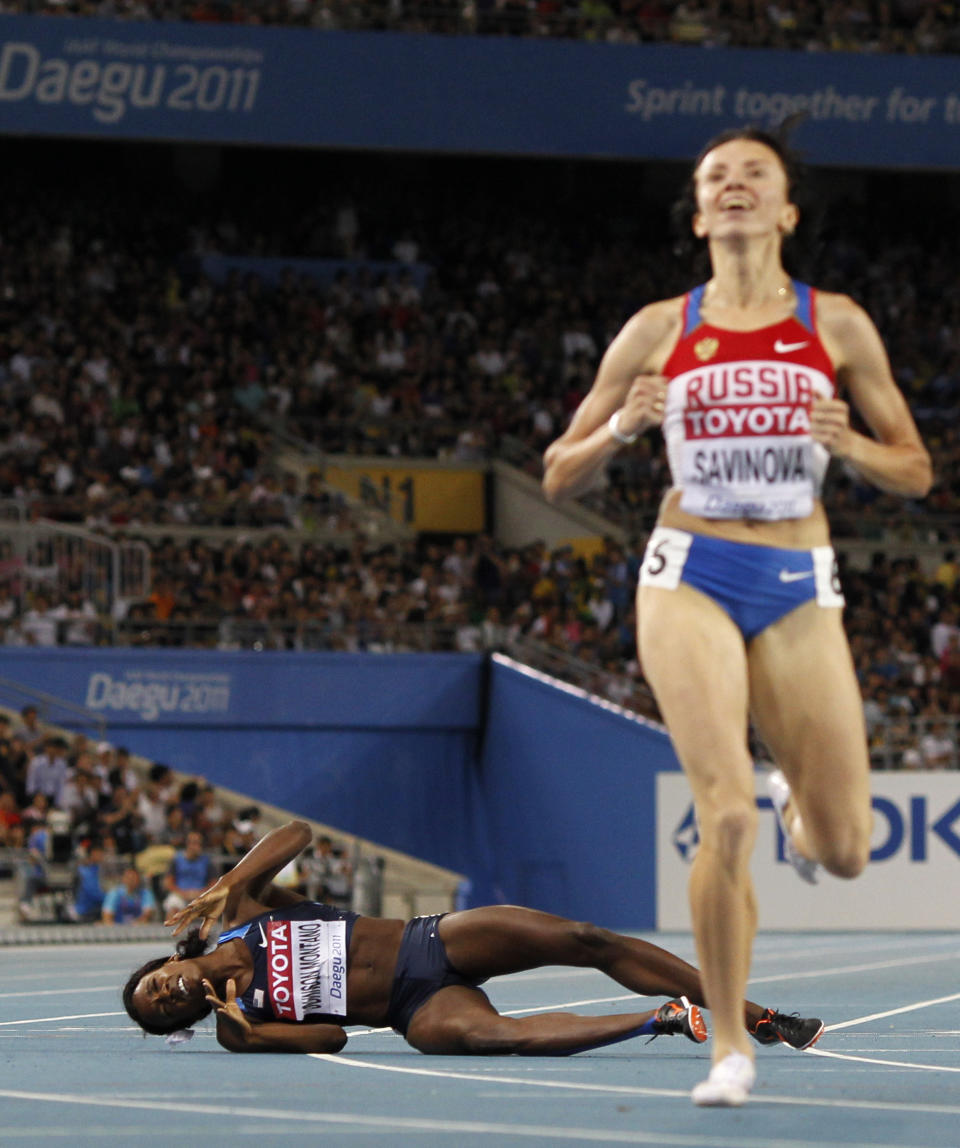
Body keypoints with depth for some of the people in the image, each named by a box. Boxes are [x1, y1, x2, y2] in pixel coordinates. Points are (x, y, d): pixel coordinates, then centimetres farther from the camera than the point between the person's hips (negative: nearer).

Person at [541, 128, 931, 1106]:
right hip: (690, 576, -1)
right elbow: (559, 477, 10)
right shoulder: (659, 330, 6)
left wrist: (846, 443, -10)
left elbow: (915, 472, 11)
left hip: (799, 589, 1)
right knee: (728, 814, -19)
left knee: (843, 852, -1)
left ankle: (797, 806, 39)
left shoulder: (836, 325, 6)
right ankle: (729, 1045, -4)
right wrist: (619, 430, -11)